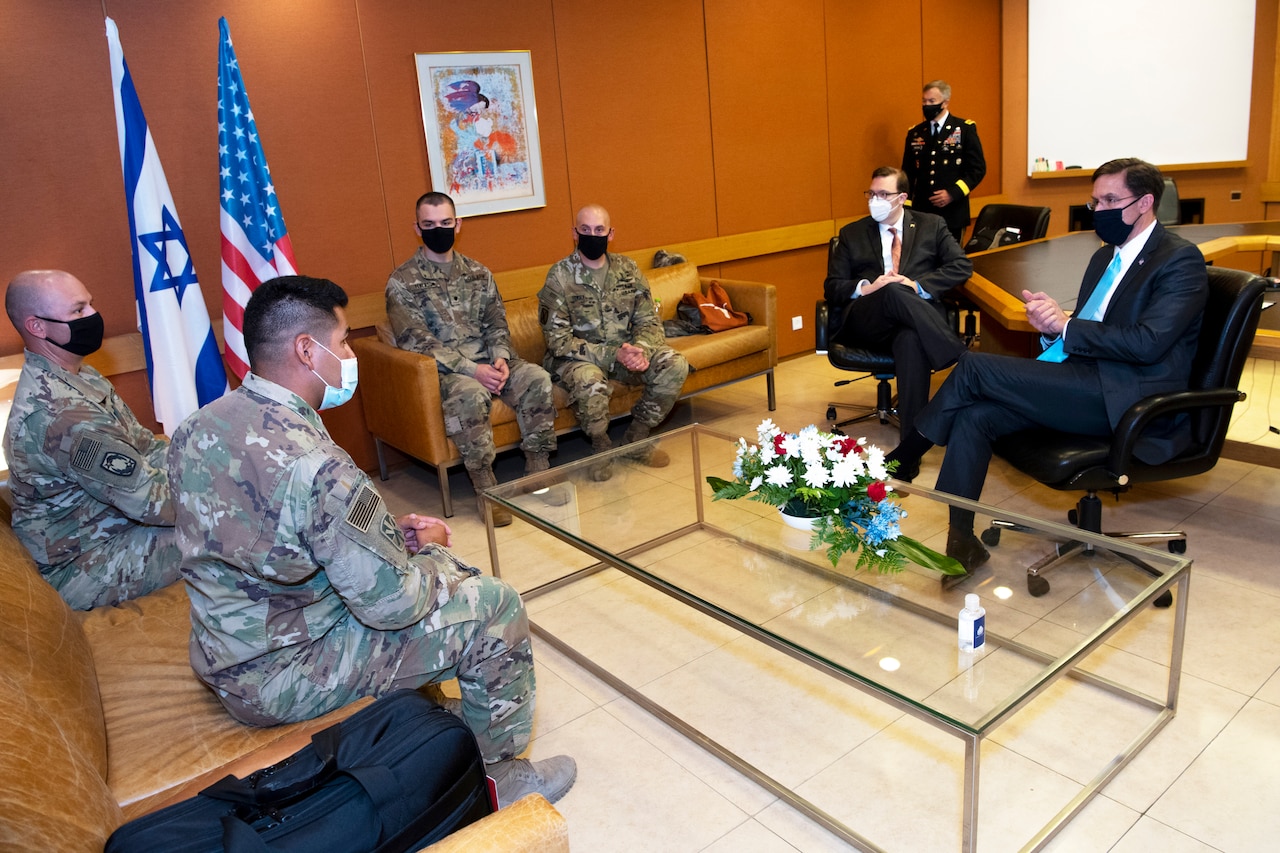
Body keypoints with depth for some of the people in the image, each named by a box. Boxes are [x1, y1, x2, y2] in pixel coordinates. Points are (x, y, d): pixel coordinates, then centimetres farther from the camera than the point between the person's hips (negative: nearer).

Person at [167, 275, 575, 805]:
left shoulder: (197, 428, -3)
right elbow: (394, 603, -24)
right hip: (280, 685, -9)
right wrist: (431, 549, -3)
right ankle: (494, 771, 18)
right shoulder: (316, 467, -32)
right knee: (495, 607, -3)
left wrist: (388, 534, 2)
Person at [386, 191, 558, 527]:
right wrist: (471, 369, -22)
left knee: (536, 378, -23)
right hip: (441, 370, -4)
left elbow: (496, 323, 11)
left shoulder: (478, 272, 14)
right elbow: (416, 340, -11)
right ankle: (485, 489, -23)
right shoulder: (402, 282, -2)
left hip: (487, 362, 5)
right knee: (470, 393, -37)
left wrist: (501, 358, -12)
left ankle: (538, 471, -12)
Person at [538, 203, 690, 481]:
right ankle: (601, 448, -9)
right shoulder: (559, 276, -11)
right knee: (589, 381, -38)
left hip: (625, 350, 5)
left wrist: (640, 350, -22)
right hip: (578, 357, -4)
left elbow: (648, 320, 2)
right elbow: (558, 340, -16)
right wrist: (613, 355, -26)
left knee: (675, 365, -19)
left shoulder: (627, 268, 3)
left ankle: (637, 438, 0)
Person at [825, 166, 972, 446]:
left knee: (911, 341, -39)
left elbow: (962, 266, 8)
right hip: (864, 323, 0)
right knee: (894, 292, -36)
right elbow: (832, 287, 13)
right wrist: (865, 288, -9)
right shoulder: (852, 234, 19)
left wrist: (918, 286, -8)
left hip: (915, 321, 0)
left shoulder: (931, 226, 19)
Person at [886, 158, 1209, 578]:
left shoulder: (1181, 260, -5)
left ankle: (904, 458, -1)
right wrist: (1053, 325, -2)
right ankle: (960, 540, -12)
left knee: (975, 367, -20)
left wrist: (1065, 326, -14)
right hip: (1087, 387, 8)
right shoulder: (1105, 257, 21)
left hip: (1127, 399, -8)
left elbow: (1147, 342, -18)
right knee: (974, 415, -17)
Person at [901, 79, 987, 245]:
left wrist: (953, 193, -15)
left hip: (953, 213, -2)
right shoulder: (914, 133, 9)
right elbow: (908, 174, 12)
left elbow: (978, 168, -3)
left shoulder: (965, 129, 0)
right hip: (921, 213, 3)